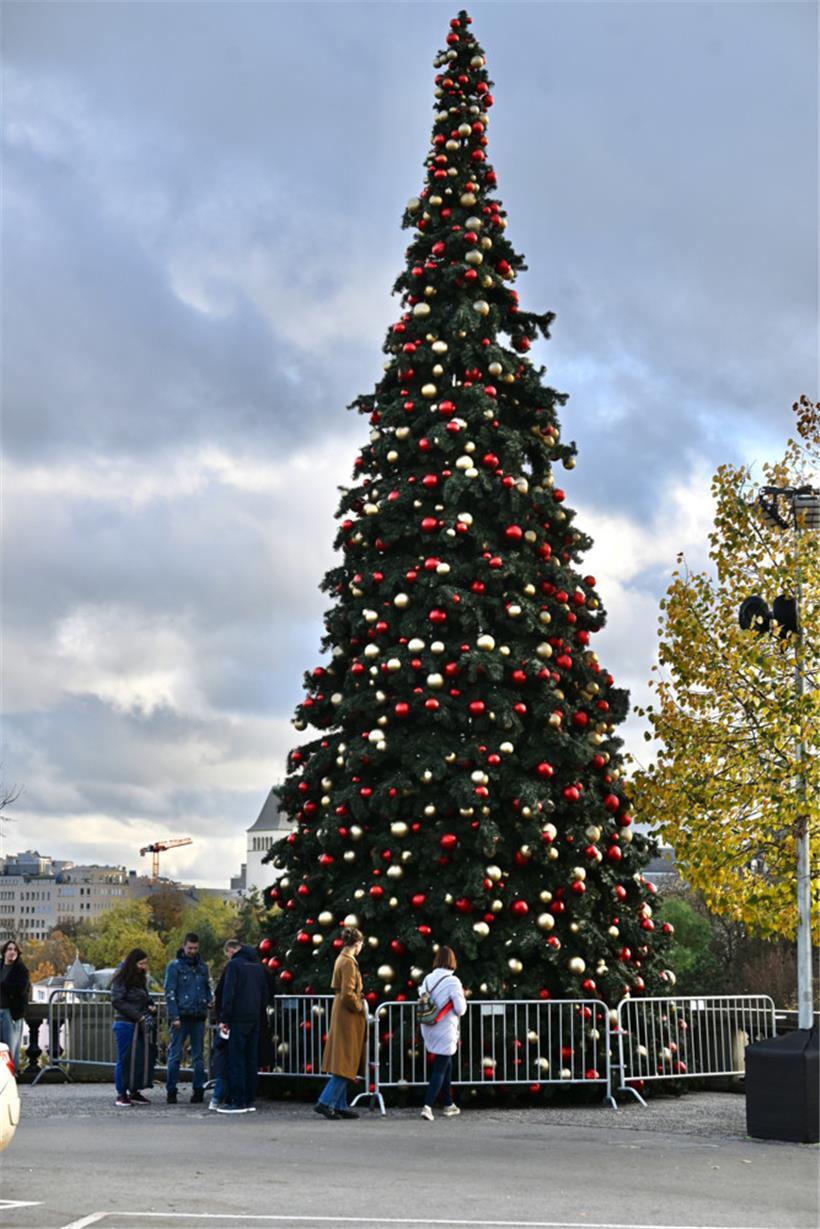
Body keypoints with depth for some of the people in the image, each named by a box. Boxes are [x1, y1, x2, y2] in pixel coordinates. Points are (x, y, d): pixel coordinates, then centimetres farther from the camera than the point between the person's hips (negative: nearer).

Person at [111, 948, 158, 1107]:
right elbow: (117, 1002, -12)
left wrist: (151, 1007, 4)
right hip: (125, 1024, -7)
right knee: (125, 1059, -4)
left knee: (142, 1057, 5)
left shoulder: (141, 978, 15)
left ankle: (134, 1092, 13)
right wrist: (137, 1016, -15)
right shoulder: (121, 979, -7)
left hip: (140, 1025, 7)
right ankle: (121, 1094, 3)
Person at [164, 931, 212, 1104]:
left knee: (198, 1055, 6)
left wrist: (209, 1001, 0)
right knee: (175, 1054, -2)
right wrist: (174, 1016, -12)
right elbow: (170, 992, -5)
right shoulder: (175, 966, -1)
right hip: (181, 1017, -4)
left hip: (198, 1017, 4)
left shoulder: (202, 966, 13)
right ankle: (171, 1090, 4)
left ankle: (198, 1090, 11)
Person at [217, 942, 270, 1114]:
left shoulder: (234, 964, -2)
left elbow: (228, 993, -10)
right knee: (251, 1060, 9)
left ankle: (238, 1102, -7)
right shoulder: (259, 967, 17)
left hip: (238, 1018, -6)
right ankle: (249, 1101, 10)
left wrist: (224, 1019, -10)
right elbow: (265, 995, 17)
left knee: (236, 1060, -5)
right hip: (255, 1019, 6)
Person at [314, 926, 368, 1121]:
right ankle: (325, 1102, -9)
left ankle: (340, 1105, 14)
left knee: (342, 1063, 11)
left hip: (340, 1014, 10)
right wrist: (360, 1007, -9)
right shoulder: (349, 962, -17)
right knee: (345, 1063, -7)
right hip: (349, 1017, -10)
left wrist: (359, 1001, 14)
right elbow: (347, 993, -23)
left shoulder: (341, 959, 12)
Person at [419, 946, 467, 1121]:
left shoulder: (427, 979, 2)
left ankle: (448, 1105, 29)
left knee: (446, 1066, 21)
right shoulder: (452, 981, -15)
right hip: (445, 1033, -6)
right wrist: (461, 997, 5)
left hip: (429, 1030, 6)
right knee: (440, 1070, -3)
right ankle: (427, 1106, -16)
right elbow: (460, 1009, -14)